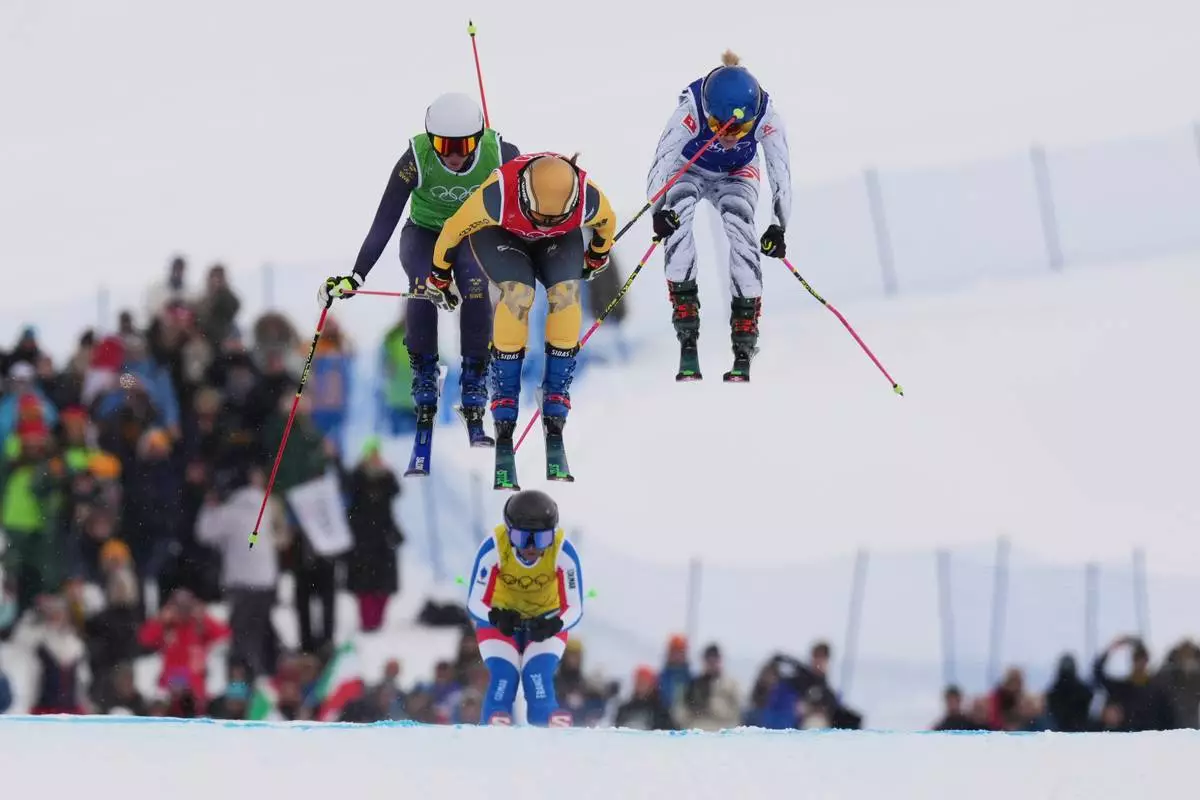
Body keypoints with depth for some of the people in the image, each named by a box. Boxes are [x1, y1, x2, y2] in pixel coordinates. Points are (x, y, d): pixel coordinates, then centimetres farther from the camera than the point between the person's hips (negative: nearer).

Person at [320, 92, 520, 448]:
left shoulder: (500, 154, -26)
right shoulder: (417, 158, -29)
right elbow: (384, 221, -27)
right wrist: (356, 276, -33)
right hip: (424, 233, 0)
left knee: (477, 288, -32)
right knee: (423, 288, -33)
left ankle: (474, 408, -24)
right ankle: (425, 382, -12)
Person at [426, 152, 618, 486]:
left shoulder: (588, 199, -36)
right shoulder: (498, 195, -41)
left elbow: (607, 222, -9)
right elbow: (454, 229, -20)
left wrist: (598, 256, 12)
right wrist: (439, 276, -3)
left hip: (559, 239, 2)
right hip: (498, 233, -2)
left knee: (566, 294, -25)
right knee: (519, 295, -29)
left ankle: (554, 427, -18)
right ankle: (503, 430, -26)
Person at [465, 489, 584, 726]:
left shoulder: (563, 552, -30)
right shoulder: (493, 548, -31)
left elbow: (575, 609, -25)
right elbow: (475, 603, -25)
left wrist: (553, 625, -46)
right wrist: (496, 617, -47)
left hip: (546, 620, 0)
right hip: (499, 619, 0)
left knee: (539, 677, -21)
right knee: (503, 677, -20)